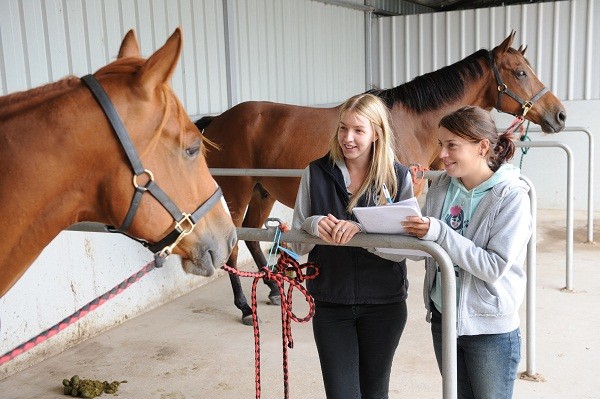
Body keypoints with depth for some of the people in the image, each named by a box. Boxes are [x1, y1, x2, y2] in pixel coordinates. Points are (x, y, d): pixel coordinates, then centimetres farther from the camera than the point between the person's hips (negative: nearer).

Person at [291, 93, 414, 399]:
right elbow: (297, 243, 1)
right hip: (330, 302, 0)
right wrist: (315, 225, -22)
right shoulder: (316, 174, -3)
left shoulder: (398, 178, -4)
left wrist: (361, 228, -28)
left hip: (384, 303, 0)